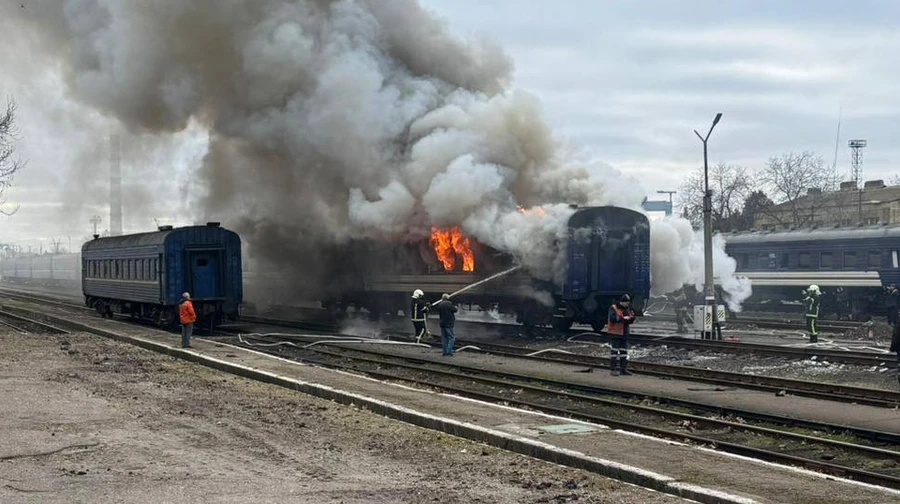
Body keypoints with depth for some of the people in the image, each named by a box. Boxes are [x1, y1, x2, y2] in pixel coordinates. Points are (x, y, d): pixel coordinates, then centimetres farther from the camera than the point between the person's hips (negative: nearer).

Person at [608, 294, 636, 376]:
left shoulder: (627, 309, 13)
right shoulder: (614, 308, -9)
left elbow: (630, 321, 17)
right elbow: (612, 319, -23)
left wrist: (631, 318, -5)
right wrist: (623, 318, -28)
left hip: (624, 333, 8)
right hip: (616, 333, -7)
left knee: (624, 350, 8)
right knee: (615, 350, -7)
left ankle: (623, 369, 14)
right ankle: (613, 369, -5)